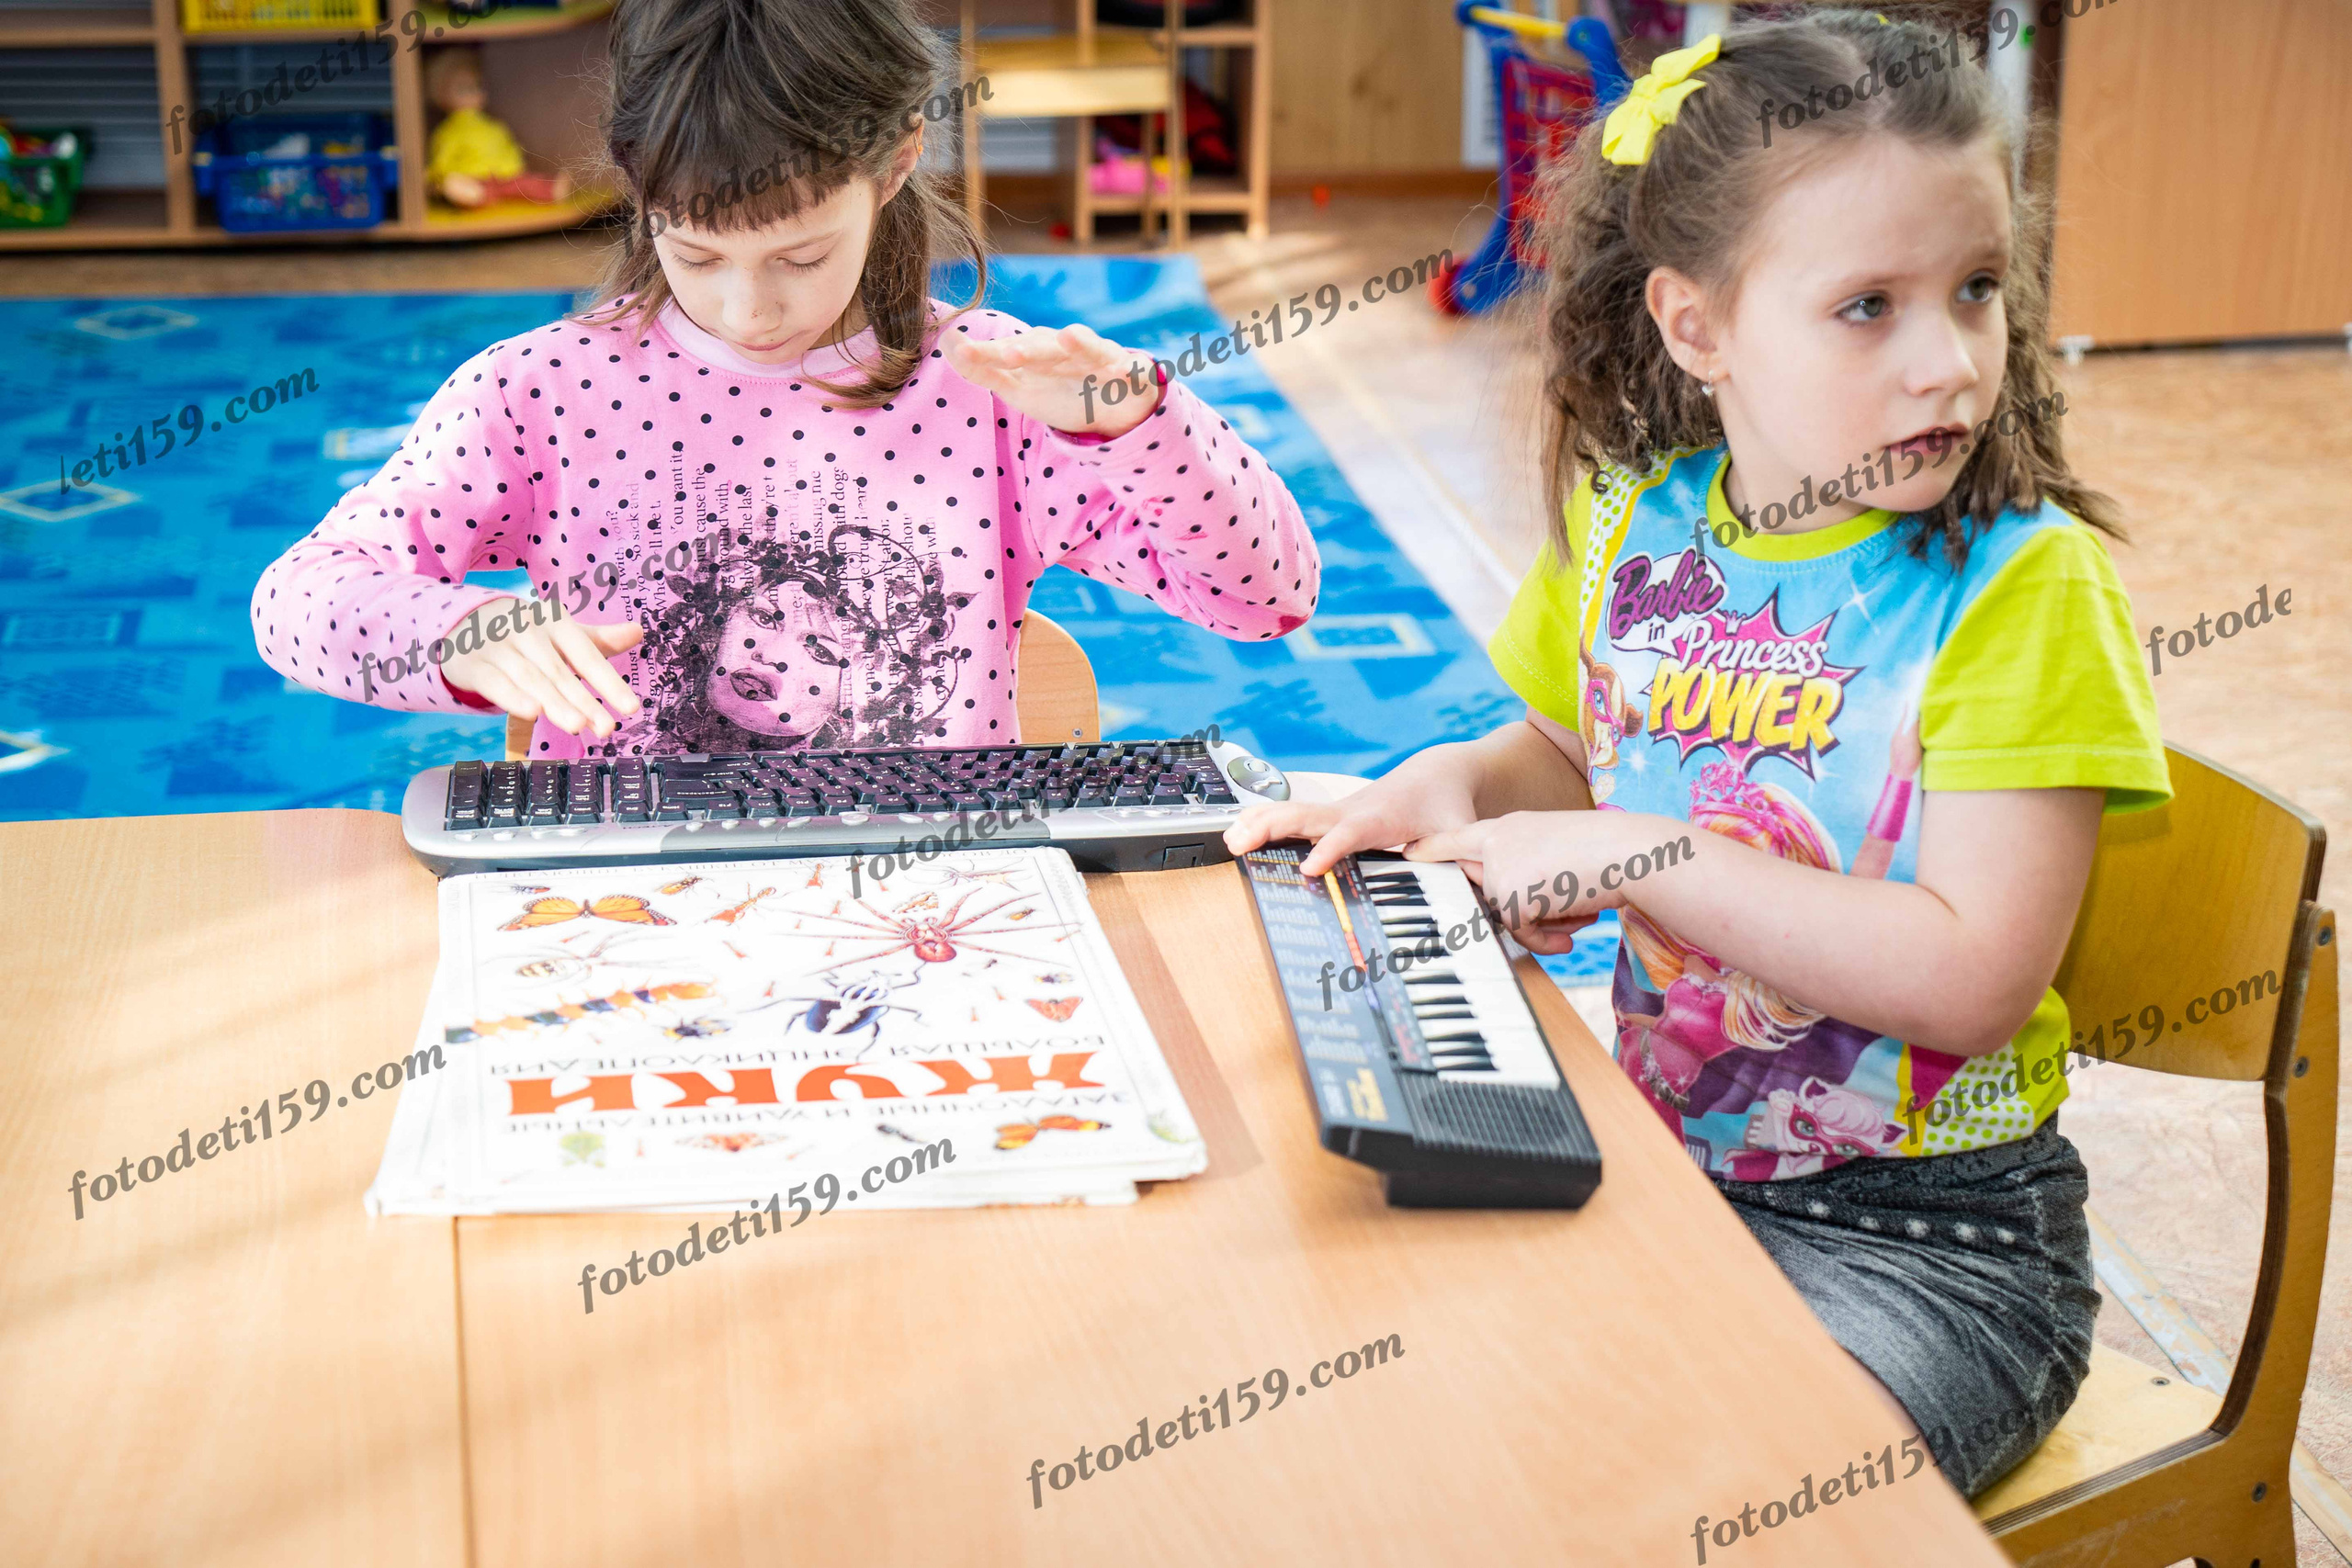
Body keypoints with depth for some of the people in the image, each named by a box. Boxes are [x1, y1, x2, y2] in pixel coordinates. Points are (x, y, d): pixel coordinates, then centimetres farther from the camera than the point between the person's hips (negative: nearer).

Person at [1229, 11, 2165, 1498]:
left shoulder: (2023, 583, -15)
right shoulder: (1635, 526, 1)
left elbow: (1975, 976, -23)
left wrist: (1634, 854, -22)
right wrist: (1459, 782, -2)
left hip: (1930, 1238, -5)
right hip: (1663, 1159, 5)